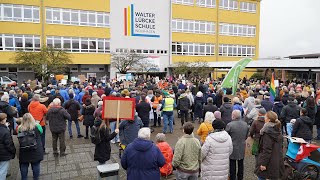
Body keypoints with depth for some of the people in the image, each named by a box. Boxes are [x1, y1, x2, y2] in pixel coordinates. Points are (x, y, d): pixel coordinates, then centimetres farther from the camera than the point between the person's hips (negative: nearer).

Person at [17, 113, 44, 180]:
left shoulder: (20, 128, -12)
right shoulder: (37, 127, -15)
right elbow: (41, 132, 5)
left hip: (24, 152, 1)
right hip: (36, 151, 0)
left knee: (24, 166, 17)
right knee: (36, 165, 14)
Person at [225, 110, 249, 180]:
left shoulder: (230, 125, -22)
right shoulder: (245, 124, -5)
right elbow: (246, 136, 6)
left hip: (233, 148, -4)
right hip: (242, 148, 5)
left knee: (232, 165, 9)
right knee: (240, 164, 19)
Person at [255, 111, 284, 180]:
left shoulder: (267, 132, -19)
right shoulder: (278, 131, 6)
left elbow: (267, 149, -21)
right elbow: (280, 147, 13)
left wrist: (263, 163, -18)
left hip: (269, 163, -8)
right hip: (277, 162, 8)